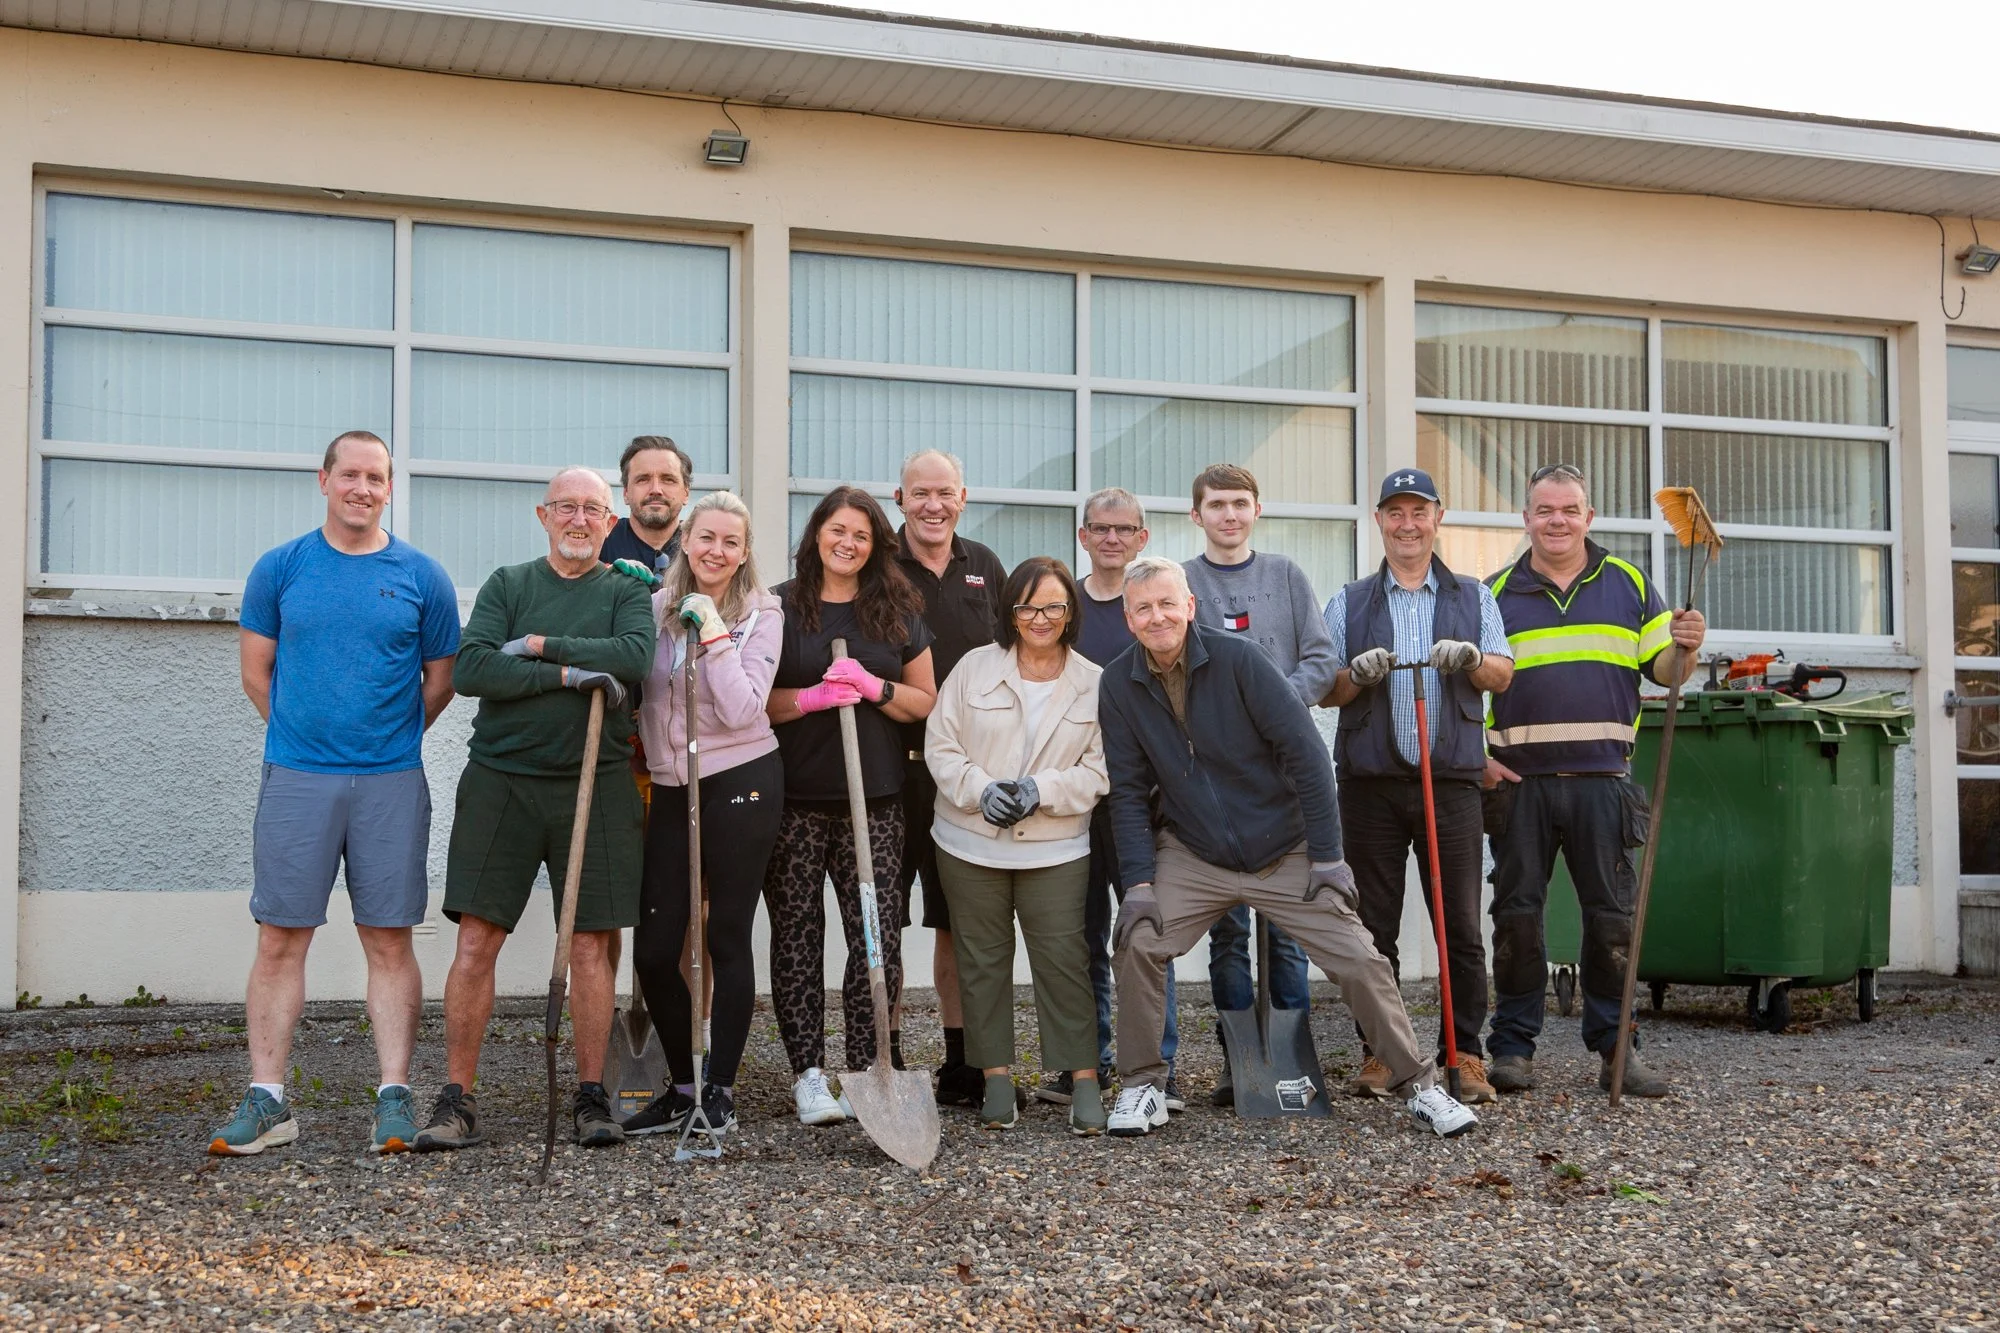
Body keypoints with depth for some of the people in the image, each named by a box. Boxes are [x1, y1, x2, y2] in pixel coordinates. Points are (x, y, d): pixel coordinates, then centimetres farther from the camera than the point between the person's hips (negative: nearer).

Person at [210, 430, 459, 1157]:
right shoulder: (279, 568, 5)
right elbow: (256, 671, 11)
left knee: (390, 941, 3)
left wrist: (388, 739, 8)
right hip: (296, 777, 0)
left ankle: (394, 1097, 7)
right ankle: (267, 1100, 8)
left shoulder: (422, 576, 4)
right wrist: (304, 731, 8)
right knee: (280, 939, 1)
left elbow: (440, 681, 10)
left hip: (391, 782, 0)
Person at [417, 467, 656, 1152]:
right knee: (476, 941, -3)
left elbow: (636, 658, -13)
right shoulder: (507, 585, 9)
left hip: (594, 785, 0)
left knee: (591, 944, 2)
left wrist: (543, 644, -12)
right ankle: (457, 1101, 4)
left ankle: (590, 1097, 12)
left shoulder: (626, 592, 9)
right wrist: (570, 673, -14)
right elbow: (471, 669, -7)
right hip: (501, 780, 0)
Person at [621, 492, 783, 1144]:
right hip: (671, 789, 4)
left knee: (727, 937, 1)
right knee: (653, 949, 1)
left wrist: (714, 635, -16)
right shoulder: (656, 607, 8)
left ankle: (721, 1090, 13)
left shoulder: (762, 614, -3)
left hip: (741, 781, -4)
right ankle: (683, 1088, 19)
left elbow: (743, 709, -12)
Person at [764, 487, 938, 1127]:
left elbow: (925, 701, 13)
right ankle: (808, 1074, 6)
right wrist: (813, 698, -15)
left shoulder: (898, 612, 12)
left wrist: (875, 688, -6)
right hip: (793, 800, -2)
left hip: (874, 800, 2)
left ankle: (871, 1070, 3)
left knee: (878, 936, -4)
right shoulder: (779, 607, 4)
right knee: (798, 935, 1)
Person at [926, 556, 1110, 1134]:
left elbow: (1101, 767, 0)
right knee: (983, 959, 6)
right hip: (971, 843, 1)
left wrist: (1040, 790, -14)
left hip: (1056, 849, -1)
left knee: (1064, 959, -5)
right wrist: (981, 790, -14)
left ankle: (1084, 1081, 2)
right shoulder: (974, 667, 2)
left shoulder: (1095, 684, 2)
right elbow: (941, 746, 1)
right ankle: (997, 1080, 15)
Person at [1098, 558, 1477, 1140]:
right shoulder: (1119, 685, -6)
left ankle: (1420, 1085, 11)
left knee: (1359, 961, -5)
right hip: (1192, 855, 2)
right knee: (1137, 945, -19)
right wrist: (1138, 884, -11)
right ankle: (1142, 1086, -2)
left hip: (1285, 851, -2)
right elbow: (1128, 791, -1)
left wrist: (1327, 856, -13)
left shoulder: (1238, 659, -15)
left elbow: (1306, 753, -13)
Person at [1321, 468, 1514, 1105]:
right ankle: (1378, 1055, 10)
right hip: (1371, 784, 0)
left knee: (1462, 927, -2)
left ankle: (1464, 1054, 6)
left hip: (1451, 780, 0)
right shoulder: (1348, 603, 14)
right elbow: (1325, 692, 11)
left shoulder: (1473, 596, 15)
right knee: (1373, 928, 2)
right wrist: (1357, 674, -11)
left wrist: (1473, 658, -13)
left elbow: (1503, 674, 8)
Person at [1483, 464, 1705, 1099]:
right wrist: (1476, 755, -5)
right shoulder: (1496, 594, 8)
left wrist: (1686, 648, -13)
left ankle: (1615, 1046, 12)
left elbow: (1664, 670, 9)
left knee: (1611, 915, 3)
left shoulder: (1628, 585, 10)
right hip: (1520, 780, 0)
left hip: (1603, 779, 1)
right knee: (1517, 914, 1)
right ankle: (1513, 1046, 10)